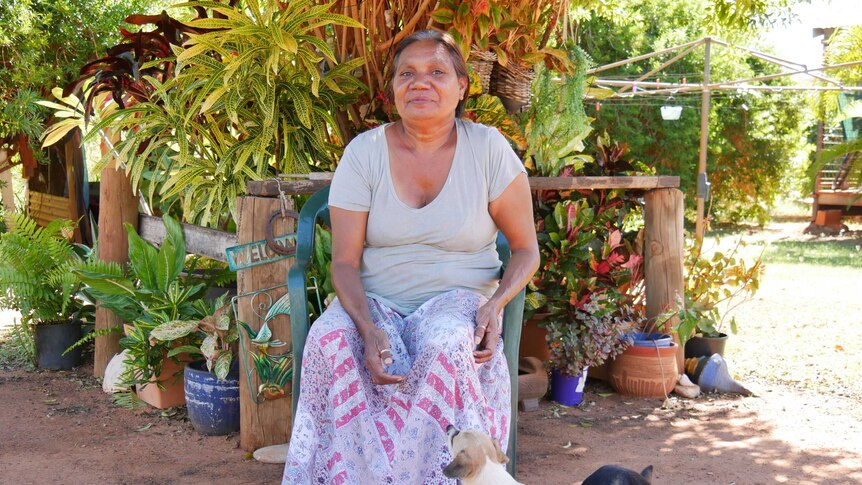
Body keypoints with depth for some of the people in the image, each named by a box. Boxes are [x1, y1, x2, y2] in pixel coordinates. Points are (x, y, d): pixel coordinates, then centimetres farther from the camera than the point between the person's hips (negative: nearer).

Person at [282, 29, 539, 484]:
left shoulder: (488, 149, -3)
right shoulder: (364, 152, -1)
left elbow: (526, 249, 3)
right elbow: (344, 261, -4)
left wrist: (496, 304, -17)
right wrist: (368, 328, -24)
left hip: (458, 298, -1)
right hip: (373, 301, 1)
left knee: (447, 348, -36)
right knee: (329, 342, -31)